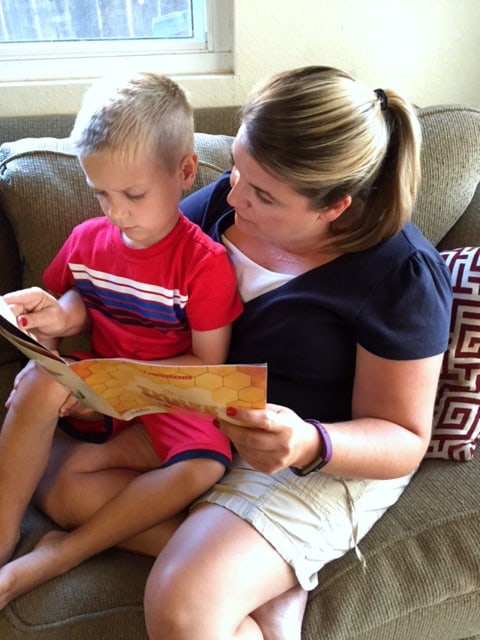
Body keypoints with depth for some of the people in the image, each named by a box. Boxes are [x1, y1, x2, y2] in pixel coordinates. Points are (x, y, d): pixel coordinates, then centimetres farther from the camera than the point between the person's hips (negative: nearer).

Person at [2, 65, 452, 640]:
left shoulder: (403, 274, -18)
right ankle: (270, 576, -5)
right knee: (63, 485, -7)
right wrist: (72, 311, -12)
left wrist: (309, 446, -33)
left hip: (330, 462, -6)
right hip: (201, 421, 7)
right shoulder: (224, 201, -5)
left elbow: (403, 440, -13)